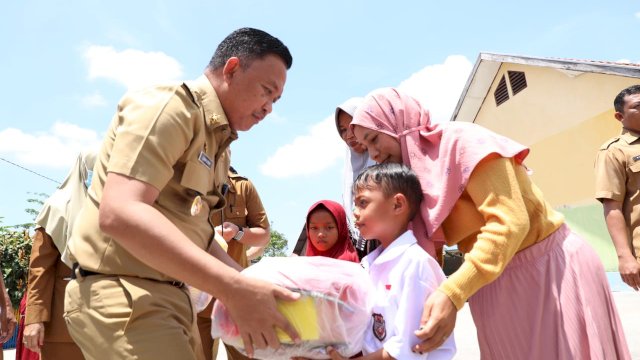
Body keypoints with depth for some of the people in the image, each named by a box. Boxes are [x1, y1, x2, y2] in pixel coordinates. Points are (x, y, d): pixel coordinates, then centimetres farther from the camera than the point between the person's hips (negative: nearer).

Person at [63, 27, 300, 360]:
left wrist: (249, 286, 1)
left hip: (169, 295, 9)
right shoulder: (170, 105, -15)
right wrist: (234, 289, -33)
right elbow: (119, 214, -29)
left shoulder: (218, 143, 15)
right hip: (120, 292, -9)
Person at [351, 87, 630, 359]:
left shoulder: (462, 141, -17)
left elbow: (509, 222, -28)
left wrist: (452, 293, -36)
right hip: (495, 285, 7)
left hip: (547, 267, -6)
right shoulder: (418, 174, 5)